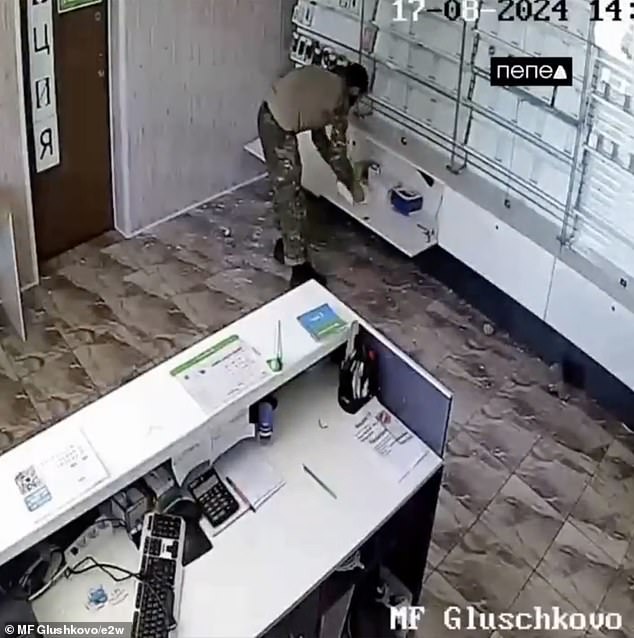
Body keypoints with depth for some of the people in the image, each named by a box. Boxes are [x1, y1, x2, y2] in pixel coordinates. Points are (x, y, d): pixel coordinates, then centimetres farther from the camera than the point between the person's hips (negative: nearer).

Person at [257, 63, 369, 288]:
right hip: (280, 128, -9)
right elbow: (337, 152, 3)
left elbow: (319, 136, 26)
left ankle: (286, 245, 38)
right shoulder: (339, 100, -2)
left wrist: (339, 169, 32)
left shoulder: (321, 78, 20)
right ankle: (300, 269, 6)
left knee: (284, 187, 23)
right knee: (292, 196, -1)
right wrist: (352, 186, 17)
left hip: (268, 115, 9)